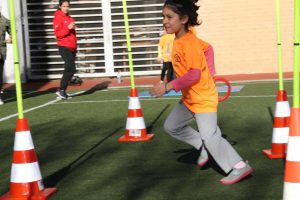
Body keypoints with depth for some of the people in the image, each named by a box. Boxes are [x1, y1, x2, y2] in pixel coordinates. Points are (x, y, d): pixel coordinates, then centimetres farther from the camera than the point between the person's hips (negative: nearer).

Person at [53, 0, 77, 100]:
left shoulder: (70, 18, 16)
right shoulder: (58, 18, -7)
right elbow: (57, 34, -15)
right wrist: (68, 28, -26)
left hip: (72, 48, 8)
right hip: (64, 47, -8)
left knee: (69, 70, 8)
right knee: (71, 69, -16)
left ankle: (62, 92, 15)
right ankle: (61, 90, -10)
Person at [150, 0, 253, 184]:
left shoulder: (189, 42, -24)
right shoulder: (178, 41, 3)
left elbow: (194, 74, -28)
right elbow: (205, 47, 17)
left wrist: (168, 87, -29)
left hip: (203, 98, -10)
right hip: (189, 98, 10)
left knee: (210, 137, -11)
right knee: (171, 127, 15)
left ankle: (239, 168, 1)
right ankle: (203, 147, 26)